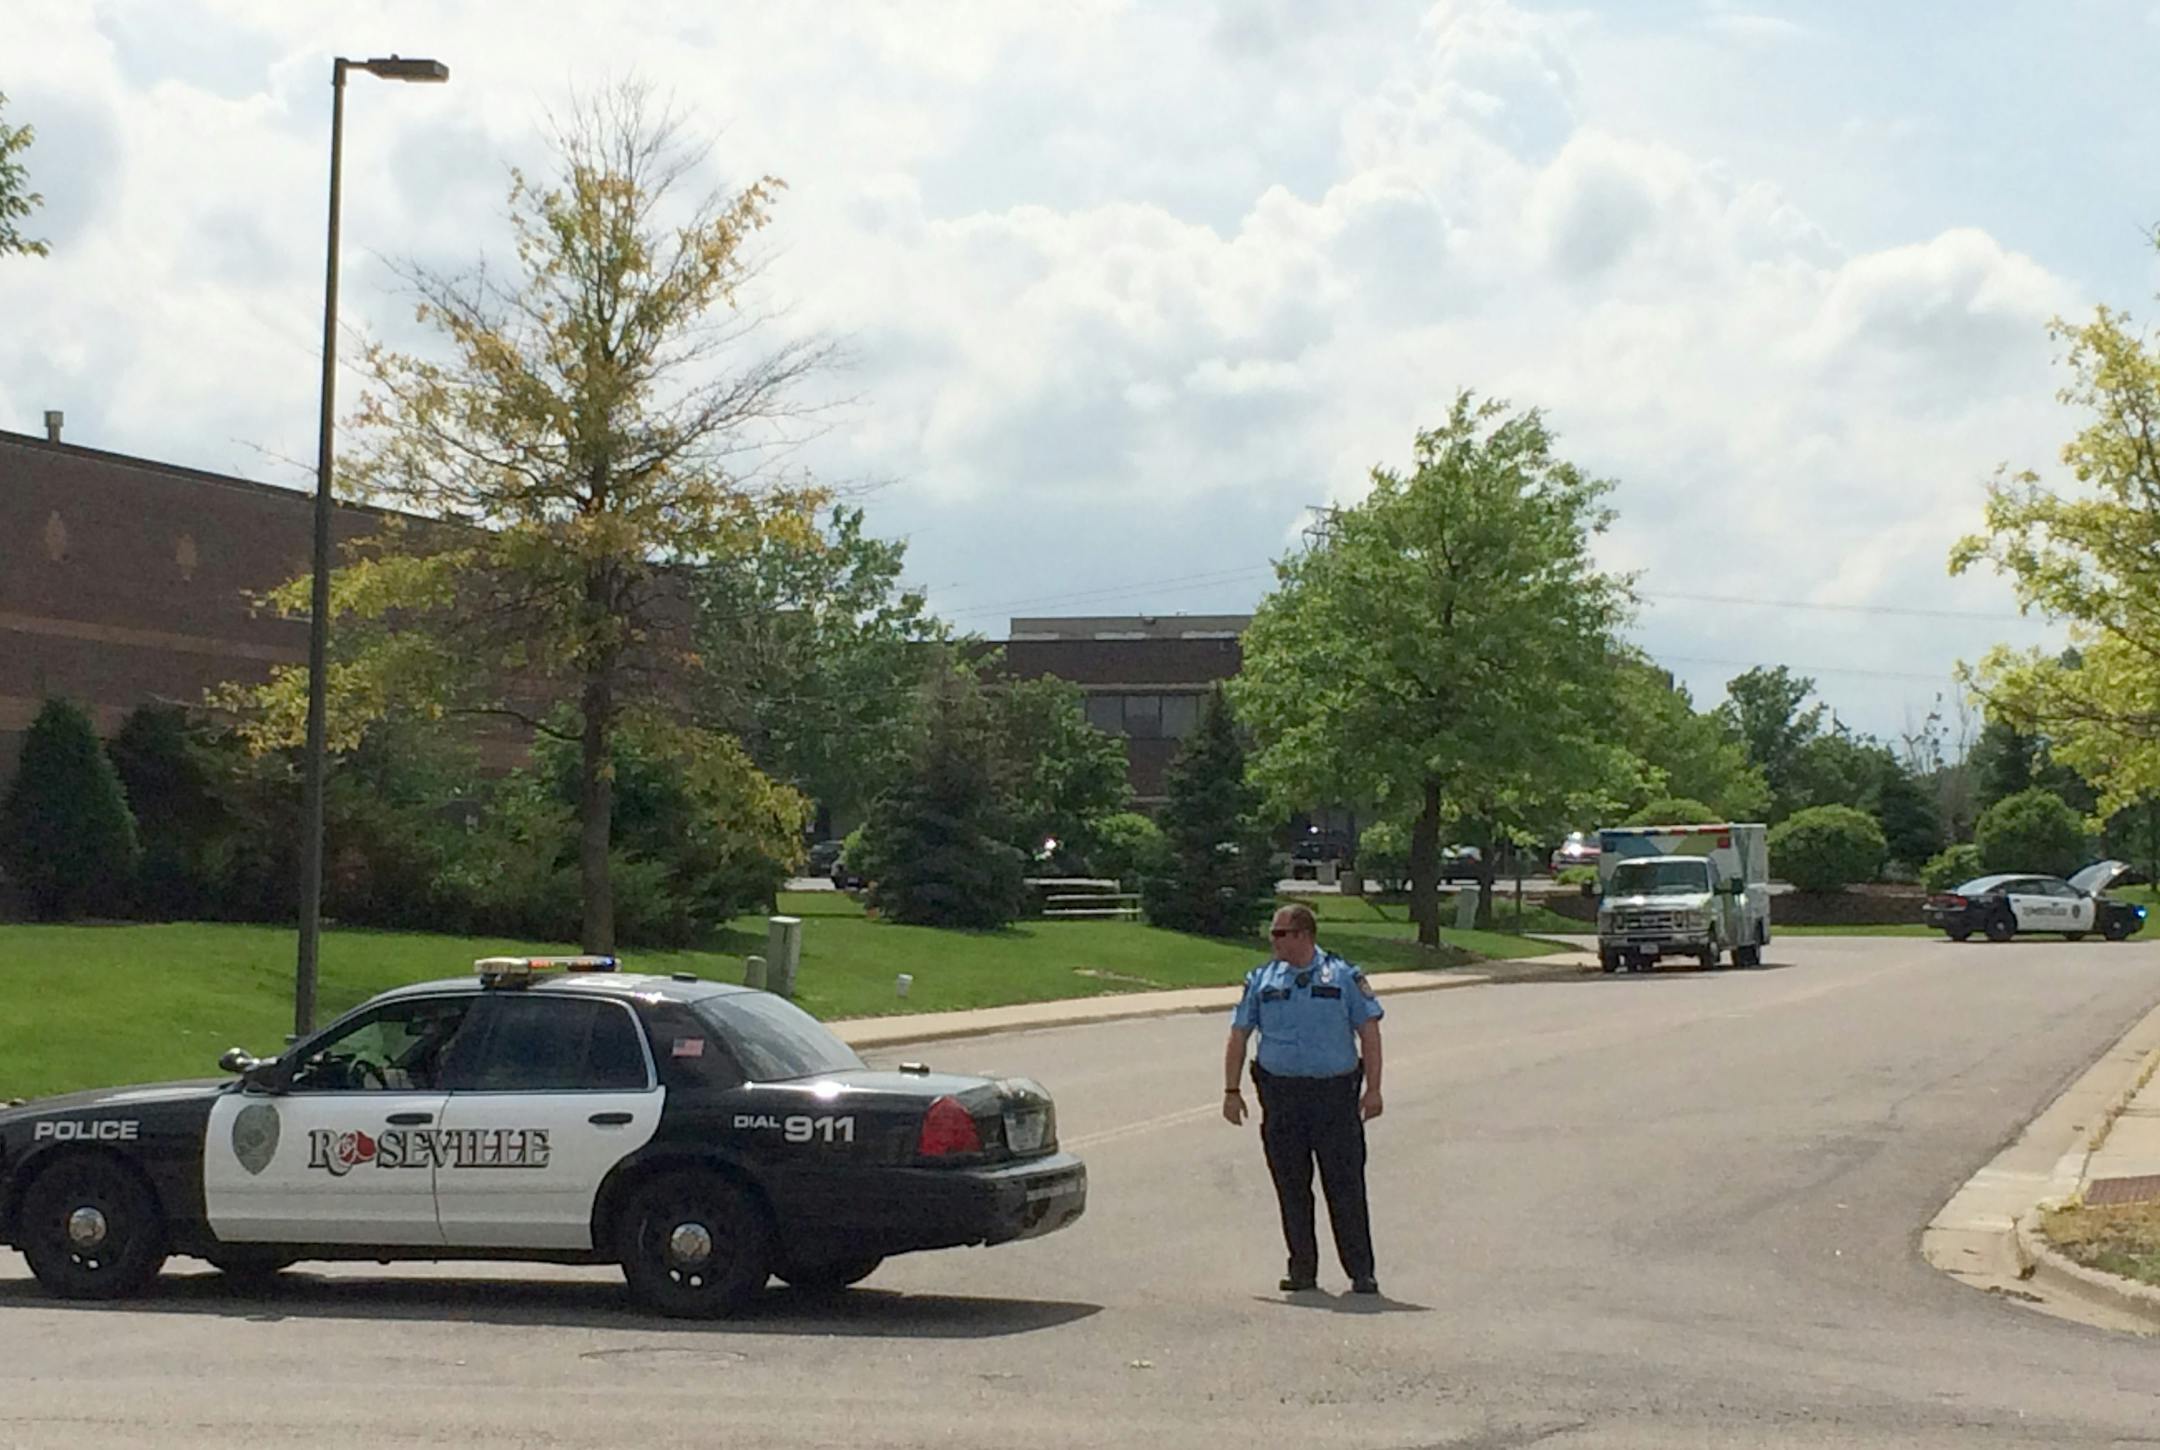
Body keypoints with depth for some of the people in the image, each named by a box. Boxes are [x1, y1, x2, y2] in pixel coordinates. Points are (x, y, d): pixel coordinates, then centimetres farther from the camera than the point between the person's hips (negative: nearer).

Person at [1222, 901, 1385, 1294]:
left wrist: (1373, 1088, -4)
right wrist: (1231, 1090, 7)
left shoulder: (1343, 976, 3)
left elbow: (1369, 1031, 3)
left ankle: (1361, 1273, 2)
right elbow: (1238, 1036, 13)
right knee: (1291, 1188, 6)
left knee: (1345, 1186, -3)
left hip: (1335, 1093, -2)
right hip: (1280, 1095, 3)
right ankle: (1302, 1270, 16)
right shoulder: (1261, 980, 10)